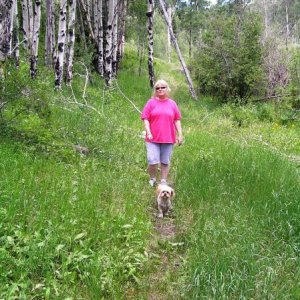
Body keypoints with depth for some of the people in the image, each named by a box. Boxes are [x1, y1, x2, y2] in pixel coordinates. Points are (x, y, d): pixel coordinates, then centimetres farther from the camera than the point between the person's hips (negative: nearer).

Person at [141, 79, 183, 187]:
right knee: (153, 161, -9)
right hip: (153, 138, -2)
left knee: (165, 162, 7)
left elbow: (177, 120, 12)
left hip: (168, 138, 2)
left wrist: (180, 135, 6)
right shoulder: (151, 102, 5)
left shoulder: (172, 103, 11)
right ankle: (152, 179, 14)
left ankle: (163, 182, 19)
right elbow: (145, 119, 0)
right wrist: (148, 132, -12)